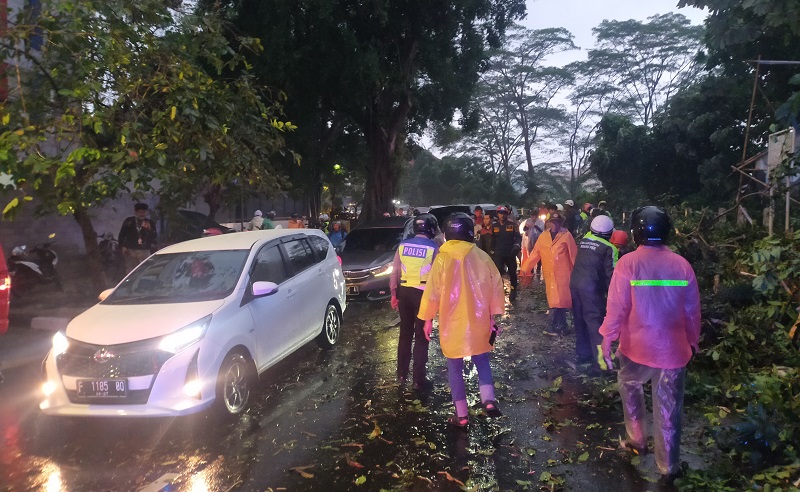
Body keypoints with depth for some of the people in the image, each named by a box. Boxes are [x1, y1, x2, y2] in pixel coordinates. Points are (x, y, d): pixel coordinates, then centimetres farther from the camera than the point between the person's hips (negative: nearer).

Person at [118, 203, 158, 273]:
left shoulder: (150, 223, 9)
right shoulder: (128, 221, 9)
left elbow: (154, 237, 1)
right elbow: (121, 235, 11)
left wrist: (149, 229, -16)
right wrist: (123, 247, 0)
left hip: (145, 251, 0)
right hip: (130, 251, 0)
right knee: (130, 271, 0)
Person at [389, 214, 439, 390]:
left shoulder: (402, 245, 2)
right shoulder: (434, 248, -9)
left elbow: (395, 272, 5)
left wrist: (394, 293, 13)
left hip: (404, 292, 4)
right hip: (423, 294, -4)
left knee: (405, 333, 16)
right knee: (421, 337, 5)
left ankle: (401, 374, 26)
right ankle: (418, 379, 9)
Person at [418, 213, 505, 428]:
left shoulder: (442, 258, -10)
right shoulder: (481, 256, -3)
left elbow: (433, 290, -8)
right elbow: (495, 287, 1)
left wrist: (427, 318, 3)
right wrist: (493, 315, 10)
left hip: (452, 322, -2)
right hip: (478, 320, 2)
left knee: (455, 367, 9)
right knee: (482, 361, 19)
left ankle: (461, 414, 12)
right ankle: (489, 400, 3)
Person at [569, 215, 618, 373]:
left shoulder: (584, 241, 9)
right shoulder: (609, 249, -8)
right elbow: (610, 274, -9)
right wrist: (611, 294, -1)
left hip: (575, 283, 6)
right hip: (591, 288, -6)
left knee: (580, 320, 16)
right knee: (595, 323, -4)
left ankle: (583, 354, 29)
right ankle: (599, 362, -7)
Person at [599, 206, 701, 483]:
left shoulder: (628, 262, -11)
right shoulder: (682, 264, -2)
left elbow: (617, 306, -12)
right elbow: (692, 310, 5)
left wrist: (607, 339, -2)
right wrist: (693, 341, 20)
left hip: (637, 346, -2)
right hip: (674, 348, 2)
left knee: (630, 386, 27)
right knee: (668, 409, 10)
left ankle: (636, 438, 34)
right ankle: (668, 467, 21)